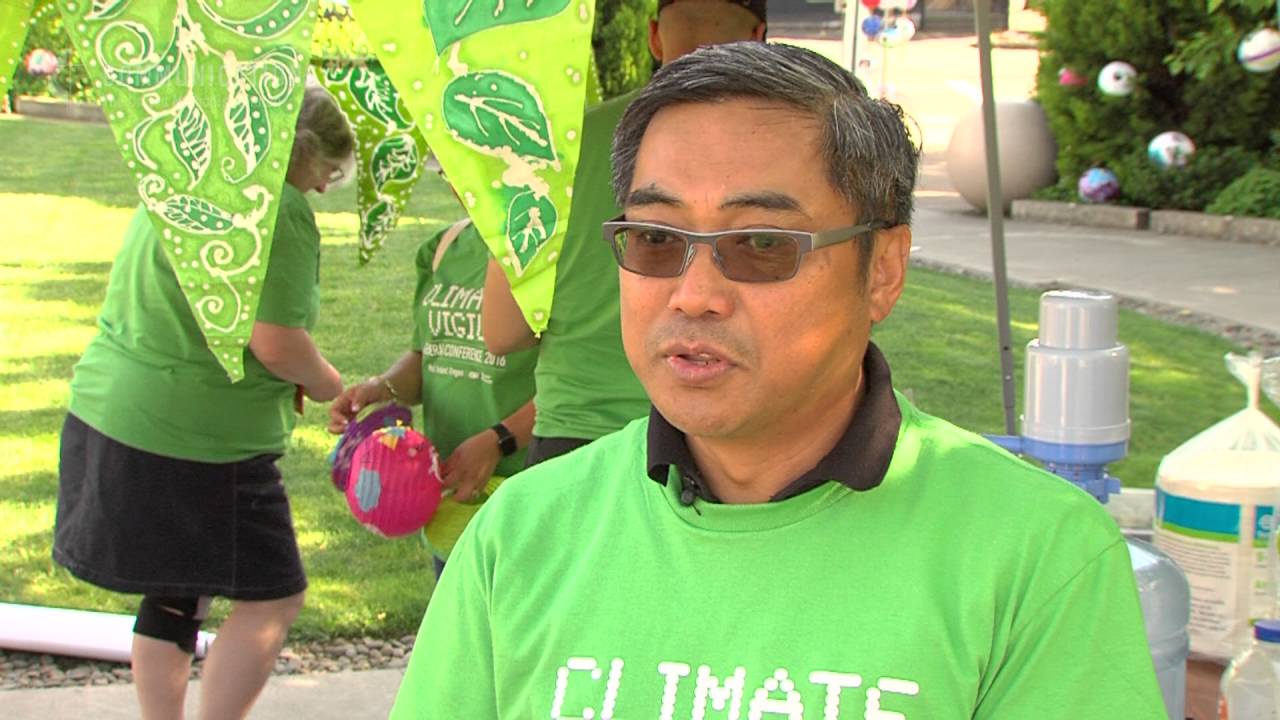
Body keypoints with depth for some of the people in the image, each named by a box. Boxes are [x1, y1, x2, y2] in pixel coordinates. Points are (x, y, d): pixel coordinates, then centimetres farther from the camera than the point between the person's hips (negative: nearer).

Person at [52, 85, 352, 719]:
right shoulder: (277, 207, -15)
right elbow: (276, 343, -20)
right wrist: (328, 386, 0)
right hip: (196, 437, -9)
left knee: (177, 593, 19)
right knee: (271, 598, 3)